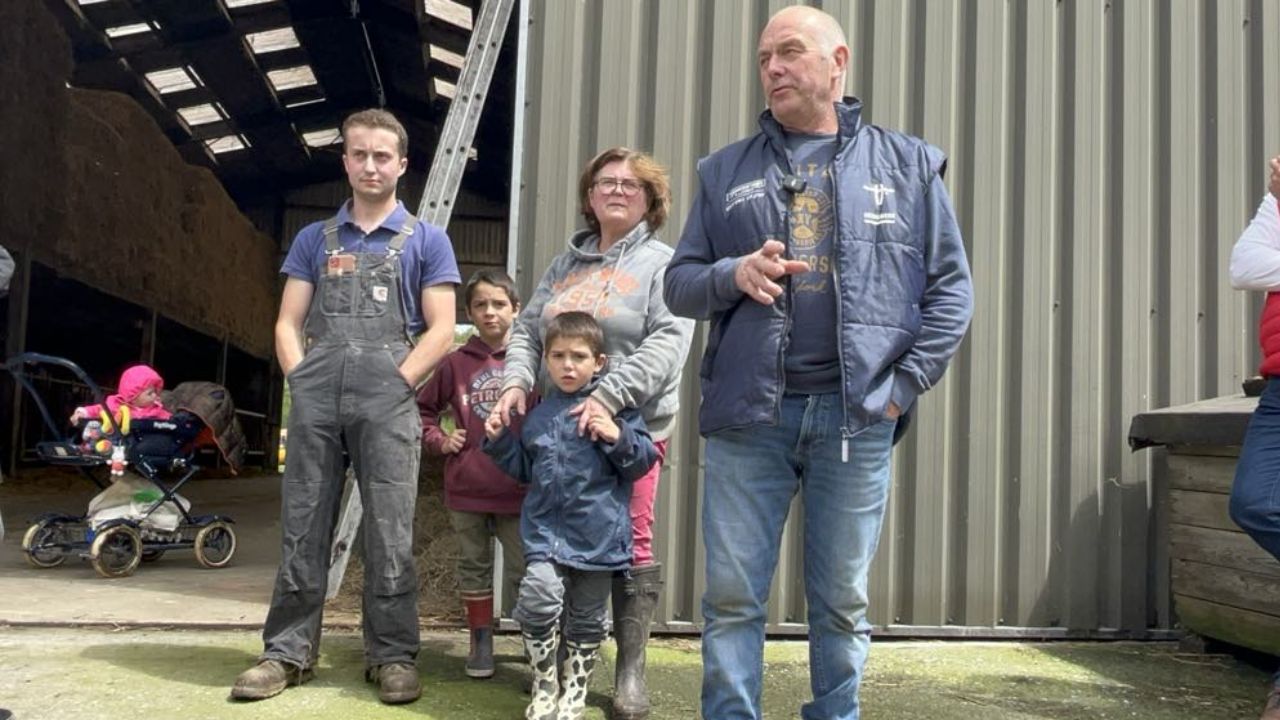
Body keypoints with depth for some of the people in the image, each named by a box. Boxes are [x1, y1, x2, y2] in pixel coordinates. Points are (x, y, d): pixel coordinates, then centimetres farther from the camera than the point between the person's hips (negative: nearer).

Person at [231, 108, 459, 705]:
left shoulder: (426, 240, 9)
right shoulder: (314, 239, 17)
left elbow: (440, 330, 2)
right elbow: (288, 324, 13)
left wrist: (394, 384, -8)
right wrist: (301, 381, -2)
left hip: (388, 404, -2)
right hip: (315, 401, 3)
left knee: (389, 534, -1)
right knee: (301, 528, 5)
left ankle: (392, 656, 8)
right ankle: (288, 651, 14)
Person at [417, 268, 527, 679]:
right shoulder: (456, 363, 3)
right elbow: (424, 408, 15)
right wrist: (438, 440, 1)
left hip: (517, 487, -2)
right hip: (466, 488, 2)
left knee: (525, 569, 2)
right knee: (474, 566, 14)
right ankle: (481, 643, 27)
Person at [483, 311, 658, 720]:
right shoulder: (539, 414, 12)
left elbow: (643, 462, -3)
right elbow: (525, 468, 24)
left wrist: (617, 437, -19)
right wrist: (500, 441, 11)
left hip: (598, 533, -2)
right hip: (546, 530, 2)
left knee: (587, 617, 10)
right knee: (539, 596, -19)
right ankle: (544, 685, 1)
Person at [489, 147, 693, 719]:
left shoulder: (661, 263, 1)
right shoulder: (565, 264, 18)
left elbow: (668, 341, -12)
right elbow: (527, 330, 15)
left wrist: (610, 395, -22)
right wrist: (517, 380, -6)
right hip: (559, 426, 5)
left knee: (630, 544, -2)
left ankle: (630, 670, 6)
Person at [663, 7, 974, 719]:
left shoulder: (908, 164, 9)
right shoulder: (727, 171, 12)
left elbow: (952, 288, 6)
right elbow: (680, 283, 11)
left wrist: (906, 383, -4)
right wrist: (733, 275, -10)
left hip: (858, 415, -1)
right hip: (747, 413, 1)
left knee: (843, 600, 8)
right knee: (733, 596, 4)